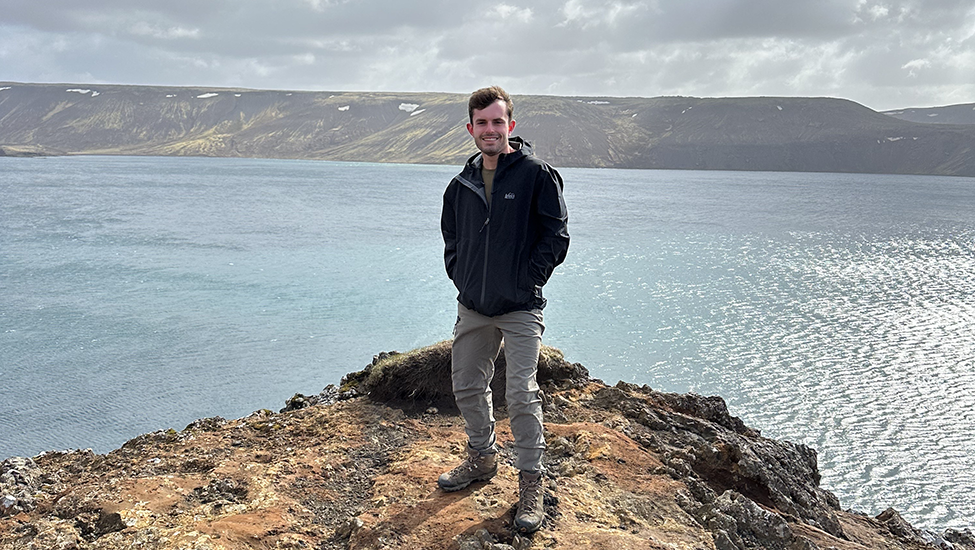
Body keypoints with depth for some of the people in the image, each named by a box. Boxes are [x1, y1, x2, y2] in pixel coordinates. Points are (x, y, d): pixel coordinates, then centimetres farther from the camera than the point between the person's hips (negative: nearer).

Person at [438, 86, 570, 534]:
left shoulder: (537, 175, -7)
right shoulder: (461, 184, 9)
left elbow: (556, 235, -7)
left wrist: (527, 280, -10)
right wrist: (459, 276, 9)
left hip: (520, 310, -6)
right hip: (471, 308, 6)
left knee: (521, 395, -5)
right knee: (467, 387, 15)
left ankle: (531, 482, 10)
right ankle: (482, 458, 37)